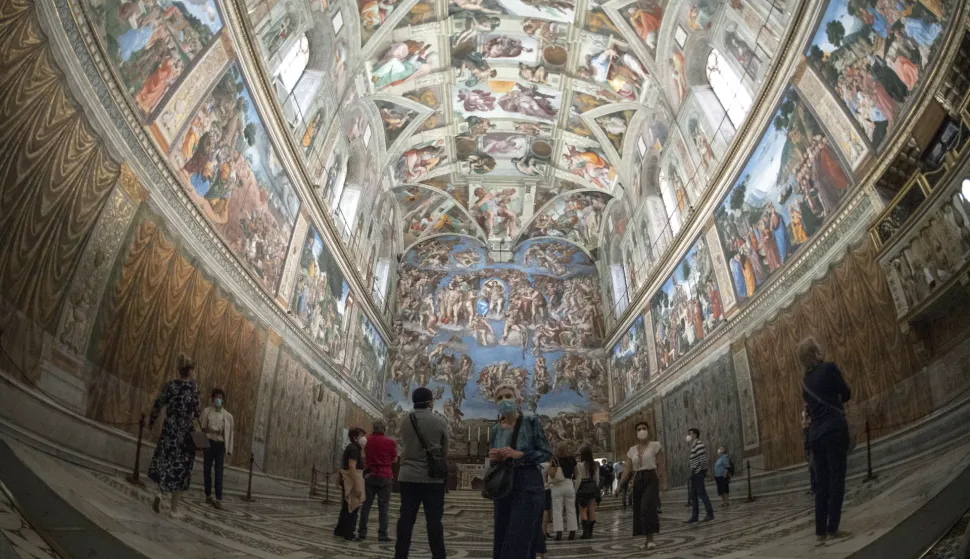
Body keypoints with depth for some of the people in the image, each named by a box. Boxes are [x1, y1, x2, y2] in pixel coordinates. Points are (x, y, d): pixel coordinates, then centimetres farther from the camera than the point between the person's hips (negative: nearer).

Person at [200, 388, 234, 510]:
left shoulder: (228, 416, 8)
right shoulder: (206, 411, 5)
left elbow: (230, 434, 8)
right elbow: (201, 428, 3)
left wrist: (229, 450, 4)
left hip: (220, 445, 0)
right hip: (208, 443, 0)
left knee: (219, 472, -4)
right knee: (207, 470, 6)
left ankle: (218, 499, -5)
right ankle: (208, 496, 19)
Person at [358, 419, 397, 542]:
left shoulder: (367, 440, 0)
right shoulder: (390, 442, -7)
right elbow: (395, 459, 3)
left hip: (370, 476, 2)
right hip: (385, 477, -2)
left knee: (366, 505, 8)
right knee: (383, 507, 2)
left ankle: (362, 533, 8)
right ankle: (382, 534, 1)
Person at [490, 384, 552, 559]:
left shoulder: (531, 422, -6)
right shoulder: (496, 429, 8)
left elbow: (546, 453, -7)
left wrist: (519, 454, -20)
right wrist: (493, 458, -7)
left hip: (527, 486, -5)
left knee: (520, 540, -7)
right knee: (502, 539, 9)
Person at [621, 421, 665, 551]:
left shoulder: (655, 446, -1)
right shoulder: (632, 450, 10)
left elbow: (660, 466, -4)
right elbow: (627, 470, 8)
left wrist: (663, 482, -14)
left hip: (651, 479, -5)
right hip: (637, 481, 5)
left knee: (647, 508, -19)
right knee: (639, 510, 5)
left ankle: (650, 540, -15)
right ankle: (647, 539, 16)